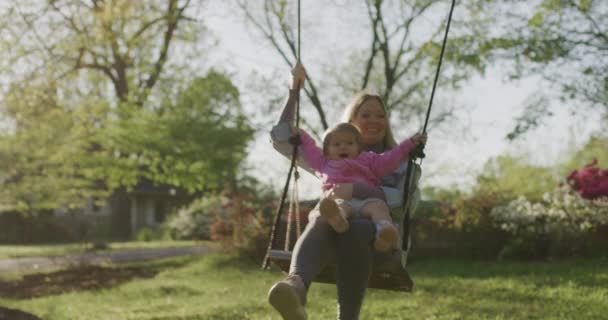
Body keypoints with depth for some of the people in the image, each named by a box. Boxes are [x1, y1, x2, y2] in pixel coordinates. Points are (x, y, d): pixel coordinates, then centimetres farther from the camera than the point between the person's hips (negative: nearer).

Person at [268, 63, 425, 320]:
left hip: (377, 231, -1)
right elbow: (280, 139, 29)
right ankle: (296, 286, -73)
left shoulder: (399, 162, 24)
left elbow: (405, 200, 2)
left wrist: (356, 190, -13)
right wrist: (294, 91, 24)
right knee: (322, 220, -40)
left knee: (354, 230, -41)